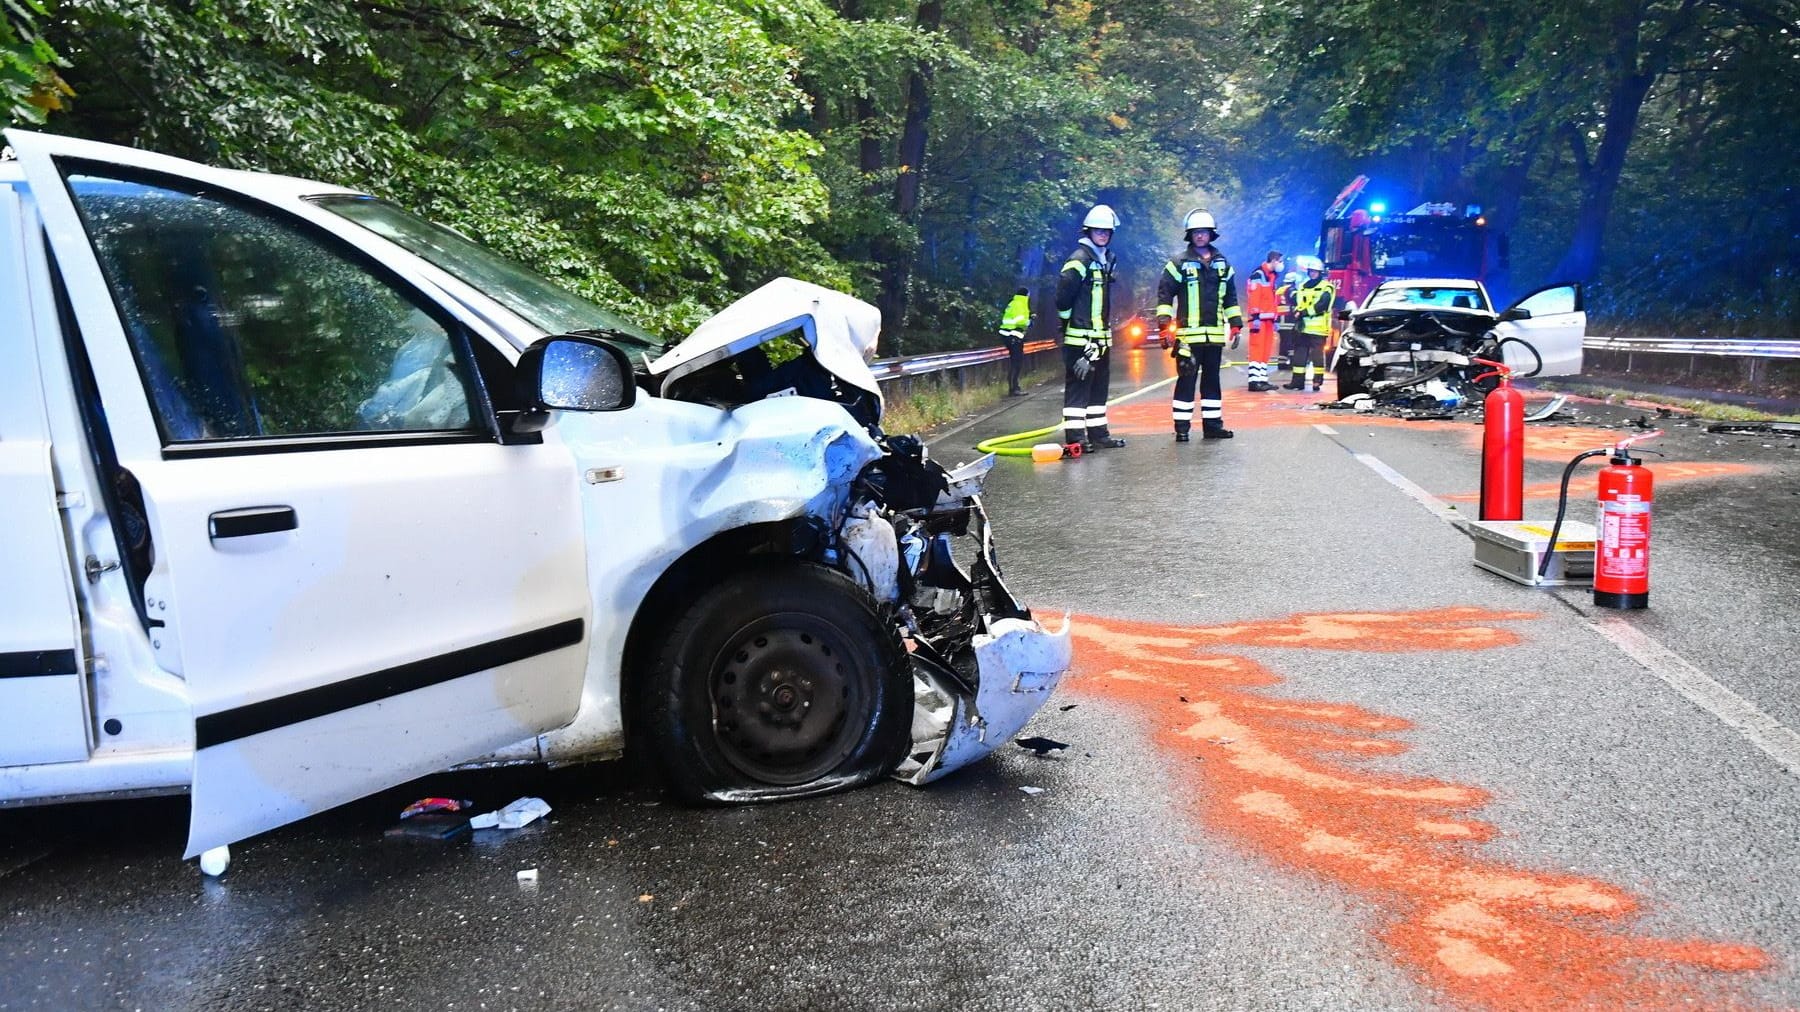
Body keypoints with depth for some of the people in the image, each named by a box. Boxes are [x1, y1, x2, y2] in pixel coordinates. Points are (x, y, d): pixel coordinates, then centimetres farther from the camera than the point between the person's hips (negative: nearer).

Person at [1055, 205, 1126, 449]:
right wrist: (1067, 319, -8)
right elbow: (1063, 293, -19)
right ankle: (1074, 435, -6)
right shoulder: (1080, 259, -13)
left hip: (1101, 336, 9)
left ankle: (1098, 433, 21)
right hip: (1080, 336, -9)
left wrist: (1106, 325, 18)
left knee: (1100, 384, 13)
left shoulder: (1108, 259, 16)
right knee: (1078, 384, -7)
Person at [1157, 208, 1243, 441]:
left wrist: (1235, 325, 14)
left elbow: (1230, 297, 19)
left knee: (1212, 380, 11)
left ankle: (1213, 424, 18)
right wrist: (1164, 323, -15)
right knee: (1186, 380, -5)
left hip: (1215, 334, 5)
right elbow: (1164, 293, -5)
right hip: (1188, 334, -5)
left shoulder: (1222, 264, 14)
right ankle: (1182, 427, 0)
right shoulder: (1179, 262, -2)